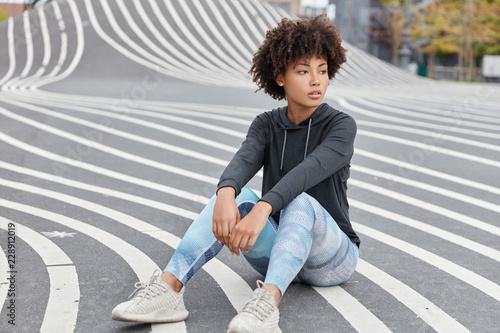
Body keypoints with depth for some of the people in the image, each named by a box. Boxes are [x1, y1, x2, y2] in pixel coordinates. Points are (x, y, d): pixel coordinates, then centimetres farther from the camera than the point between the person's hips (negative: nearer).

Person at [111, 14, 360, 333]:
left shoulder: (342, 126, -10)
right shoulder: (266, 125, 2)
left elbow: (308, 171, -30)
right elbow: (242, 163, -20)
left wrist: (261, 210, -47)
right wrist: (225, 196, -44)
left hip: (332, 258, -3)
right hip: (275, 254, 3)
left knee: (299, 201, -35)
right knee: (236, 195, -26)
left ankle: (268, 302, -57)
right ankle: (168, 289, -39)